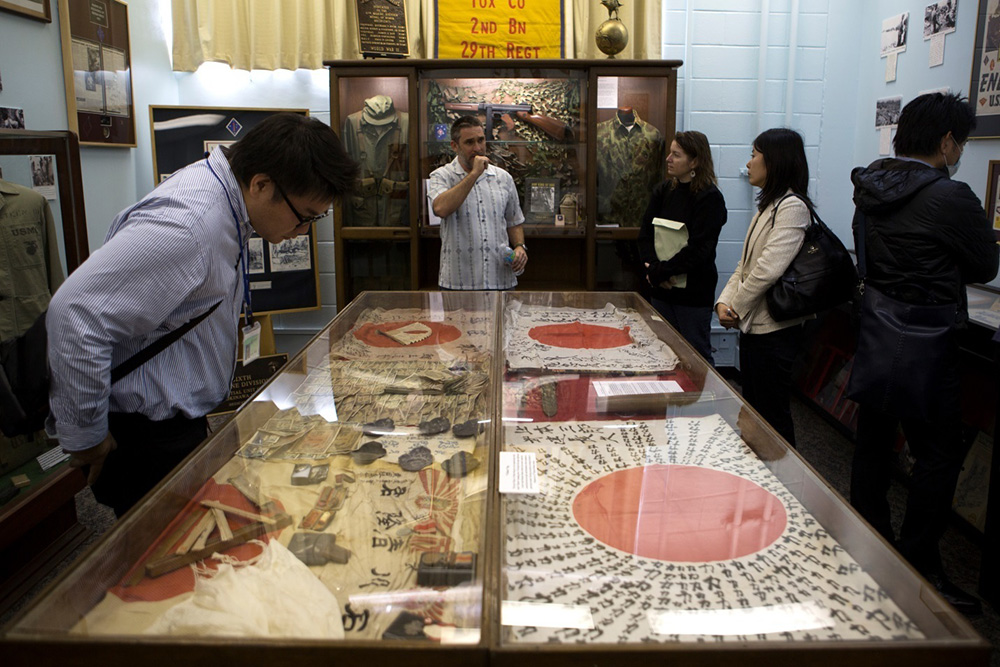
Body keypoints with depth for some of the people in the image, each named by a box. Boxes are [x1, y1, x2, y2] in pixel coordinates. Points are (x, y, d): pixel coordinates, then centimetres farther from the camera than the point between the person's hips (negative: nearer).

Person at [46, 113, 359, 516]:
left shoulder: (223, 196, 4)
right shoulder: (186, 225, -28)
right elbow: (76, 312, -32)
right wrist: (84, 438, -21)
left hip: (177, 420, 9)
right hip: (143, 438, -9)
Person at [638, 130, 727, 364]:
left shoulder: (710, 198, -9)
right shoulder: (663, 191, 9)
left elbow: (698, 249, -16)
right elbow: (645, 234, 4)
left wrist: (660, 272, -16)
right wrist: (654, 266, -13)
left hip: (694, 293, -6)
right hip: (662, 290, 6)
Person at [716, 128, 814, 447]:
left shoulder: (792, 207, -16)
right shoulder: (767, 206, 15)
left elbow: (768, 269, -23)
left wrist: (737, 308, -11)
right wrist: (725, 301, 0)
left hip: (774, 330, -10)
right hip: (752, 325, 10)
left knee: (773, 415, 1)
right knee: (752, 412, 18)